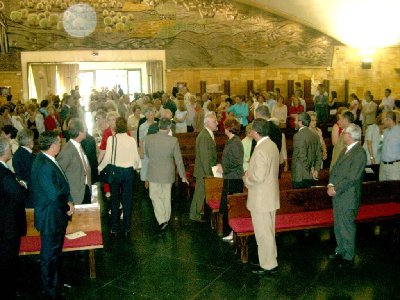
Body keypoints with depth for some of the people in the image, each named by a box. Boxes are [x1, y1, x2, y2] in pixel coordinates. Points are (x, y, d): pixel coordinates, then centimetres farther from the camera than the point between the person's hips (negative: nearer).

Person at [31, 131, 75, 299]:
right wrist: (68, 199, -11)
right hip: (50, 218, -10)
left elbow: (61, 186, 8)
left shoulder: (47, 160, 3)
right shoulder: (44, 165, -29)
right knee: (50, 255, 9)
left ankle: (57, 281, 44)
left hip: (57, 215, 10)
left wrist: (68, 201, -5)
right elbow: (54, 195, -31)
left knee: (56, 252, 25)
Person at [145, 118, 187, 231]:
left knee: (155, 196, 11)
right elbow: (178, 160, -8)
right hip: (168, 174, 1)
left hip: (154, 173, 0)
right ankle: (166, 218, 32)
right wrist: (183, 176, 4)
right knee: (166, 196, 18)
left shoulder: (148, 138, -13)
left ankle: (161, 220, 0)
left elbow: (147, 154, 5)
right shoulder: (173, 140, -16)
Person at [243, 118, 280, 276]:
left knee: (263, 233, 3)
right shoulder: (272, 145, 6)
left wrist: (246, 178, -9)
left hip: (261, 199, -10)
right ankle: (270, 260, 34)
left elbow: (258, 177, -27)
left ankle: (269, 266, 14)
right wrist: (250, 173, 11)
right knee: (268, 232, 21)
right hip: (271, 197, 10)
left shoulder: (261, 150, -24)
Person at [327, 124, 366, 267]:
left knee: (347, 228, 4)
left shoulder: (359, 153, -18)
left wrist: (335, 189, -17)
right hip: (338, 195, 8)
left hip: (348, 198, -8)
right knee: (338, 225, 19)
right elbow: (335, 168, 11)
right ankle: (340, 250, 35)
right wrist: (331, 184, -4)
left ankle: (348, 257, 19)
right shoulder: (346, 150, 11)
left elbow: (351, 178, -21)